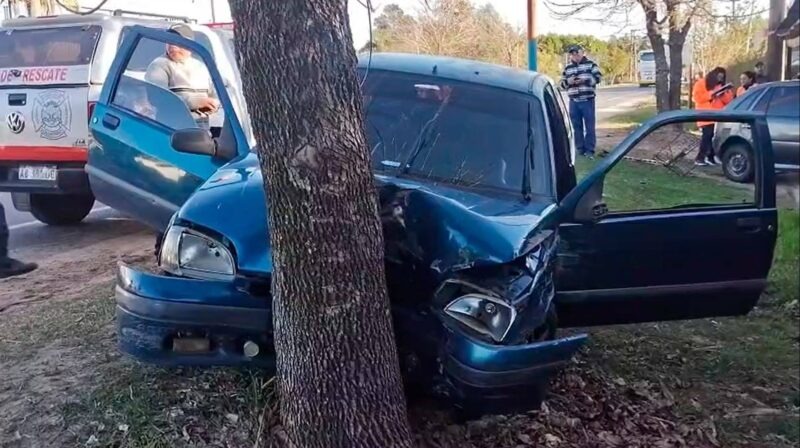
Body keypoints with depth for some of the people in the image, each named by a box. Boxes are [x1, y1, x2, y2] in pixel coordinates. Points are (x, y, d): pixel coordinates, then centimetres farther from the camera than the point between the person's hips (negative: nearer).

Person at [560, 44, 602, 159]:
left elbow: (598, 77, -5)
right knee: (576, 126, 7)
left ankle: (589, 150, 4)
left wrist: (584, 80, -17)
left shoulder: (590, 64, 3)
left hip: (587, 100, -3)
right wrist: (568, 82, -11)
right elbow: (562, 84, 11)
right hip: (573, 101, 3)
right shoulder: (567, 68, 11)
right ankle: (580, 149, 16)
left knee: (589, 126, -2)